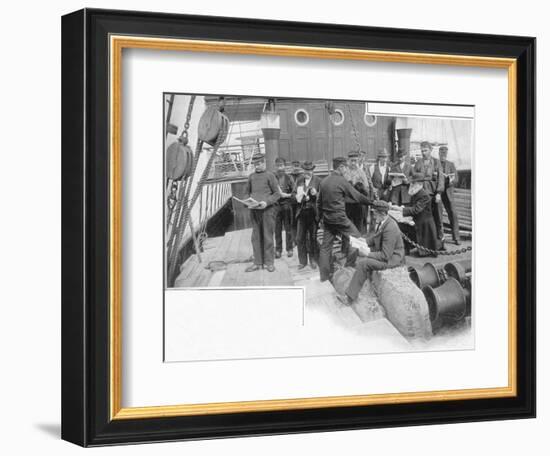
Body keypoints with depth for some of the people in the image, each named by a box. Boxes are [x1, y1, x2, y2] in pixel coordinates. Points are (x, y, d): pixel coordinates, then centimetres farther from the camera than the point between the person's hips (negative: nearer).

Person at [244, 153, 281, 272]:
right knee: (256, 237, 4)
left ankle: (269, 262, 7)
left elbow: (277, 194, -1)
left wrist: (266, 202, -16)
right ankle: (258, 262, 10)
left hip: (267, 210, -4)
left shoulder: (270, 176, 0)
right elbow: (247, 192, 21)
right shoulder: (251, 176, 12)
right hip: (254, 210, 4)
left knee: (267, 236, 0)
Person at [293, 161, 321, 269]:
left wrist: (315, 194, -21)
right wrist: (298, 196, -10)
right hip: (301, 212, 3)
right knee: (300, 238, 2)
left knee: (313, 237, 6)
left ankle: (313, 260, 18)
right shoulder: (299, 180, 8)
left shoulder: (318, 181, -2)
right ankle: (302, 261, 13)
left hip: (313, 212, -3)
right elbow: (294, 194, 11)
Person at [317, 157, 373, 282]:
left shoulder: (323, 181, 7)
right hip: (339, 217, -7)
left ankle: (324, 275, 12)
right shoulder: (341, 181, -12)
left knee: (325, 246, 10)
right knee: (356, 239, 7)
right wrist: (371, 202, 2)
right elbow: (357, 196, -8)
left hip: (327, 218, 7)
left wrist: (320, 216, 22)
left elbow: (319, 201, 13)